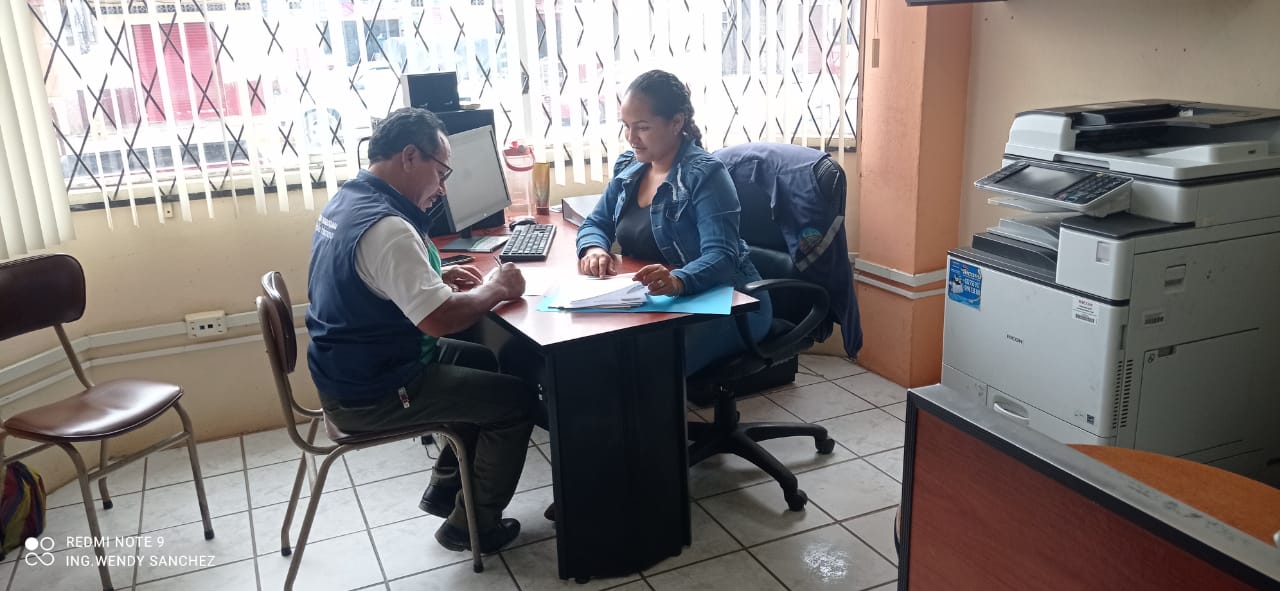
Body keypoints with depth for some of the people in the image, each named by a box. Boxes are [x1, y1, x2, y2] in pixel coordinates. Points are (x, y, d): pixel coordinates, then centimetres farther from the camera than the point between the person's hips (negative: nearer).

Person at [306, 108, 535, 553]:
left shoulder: (345, 202, 4)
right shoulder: (385, 225, -28)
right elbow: (441, 319, -33)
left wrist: (436, 279, 7)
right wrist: (497, 288, -16)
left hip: (351, 369, 10)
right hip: (369, 394, -10)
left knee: (481, 362, 25)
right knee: (518, 399, -2)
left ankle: (445, 489, 32)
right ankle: (472, 525, 14)